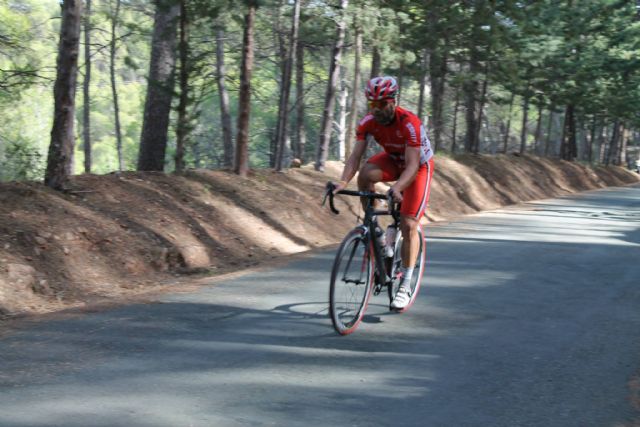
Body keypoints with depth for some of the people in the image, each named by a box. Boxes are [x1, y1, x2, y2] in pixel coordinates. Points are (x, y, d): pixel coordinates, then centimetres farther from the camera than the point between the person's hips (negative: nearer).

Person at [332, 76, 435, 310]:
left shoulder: (409, 123, -34)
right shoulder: (368, 122, -20)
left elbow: (412, 165, -39)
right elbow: (355, 156, -23)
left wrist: (397, 187, -57)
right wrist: (343, 181, -42)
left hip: (419, 164, -4)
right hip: (393, 159, 4)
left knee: (408, 225, -12)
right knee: (365, 175, -30)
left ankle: (405, 285, -3)